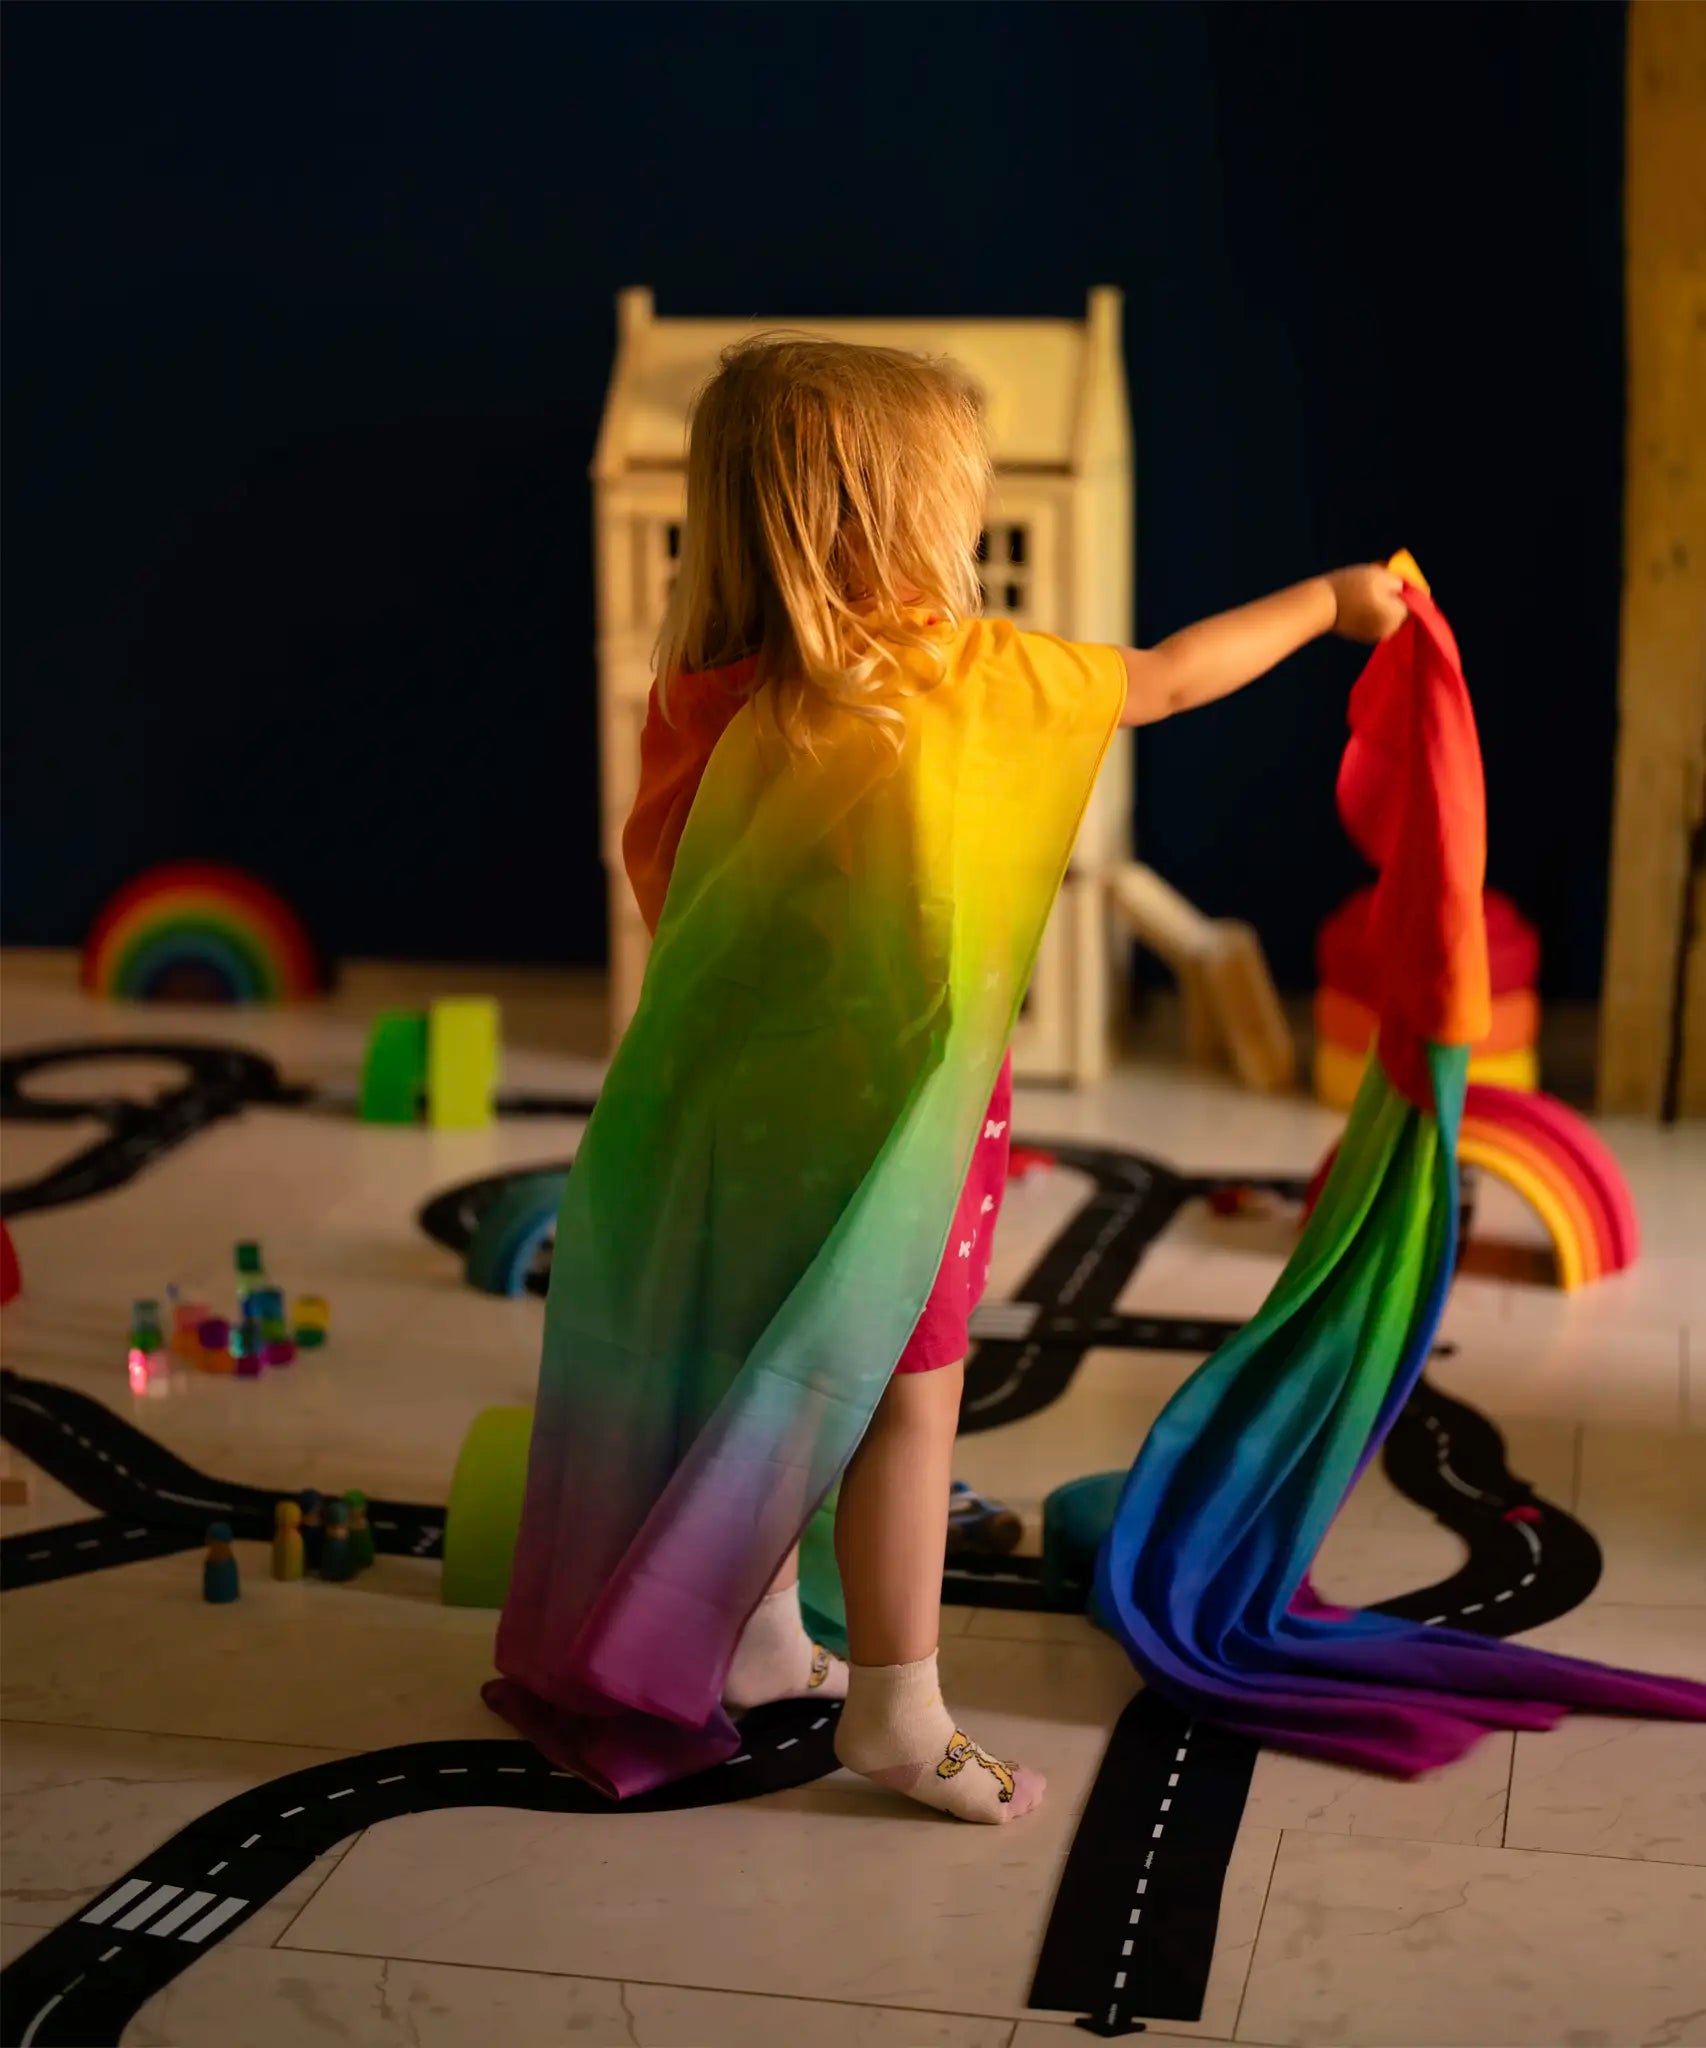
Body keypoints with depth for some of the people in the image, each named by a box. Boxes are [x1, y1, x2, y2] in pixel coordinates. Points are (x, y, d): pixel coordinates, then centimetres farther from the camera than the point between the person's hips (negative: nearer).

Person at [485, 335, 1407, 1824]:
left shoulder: (717, 701, -6)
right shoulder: (964, 675, -17)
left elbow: (661, 882, 0)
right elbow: (1168, 679, -4)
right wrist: (1328, 602, 10)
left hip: (755, 1101, 6)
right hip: (894, 1102, -6)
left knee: (776, 1377, 19)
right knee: (908, 1393, 4)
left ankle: (755, 1642, 34)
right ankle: (897, 1707, 12)